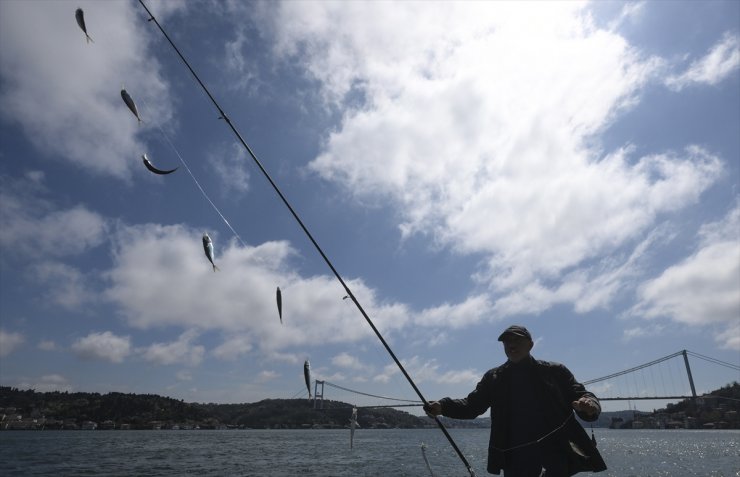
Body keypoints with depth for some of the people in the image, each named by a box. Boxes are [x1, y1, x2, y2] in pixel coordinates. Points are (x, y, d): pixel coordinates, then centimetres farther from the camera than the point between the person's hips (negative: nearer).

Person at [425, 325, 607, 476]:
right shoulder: (493, 378, 9)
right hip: (515, 459, 2)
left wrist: (589, 405, -23)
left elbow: (582, 397, 3)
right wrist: (442, 407, -12)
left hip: (555, 454, -1)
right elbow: (471, 405, 7)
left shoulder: (555, 372, 5)